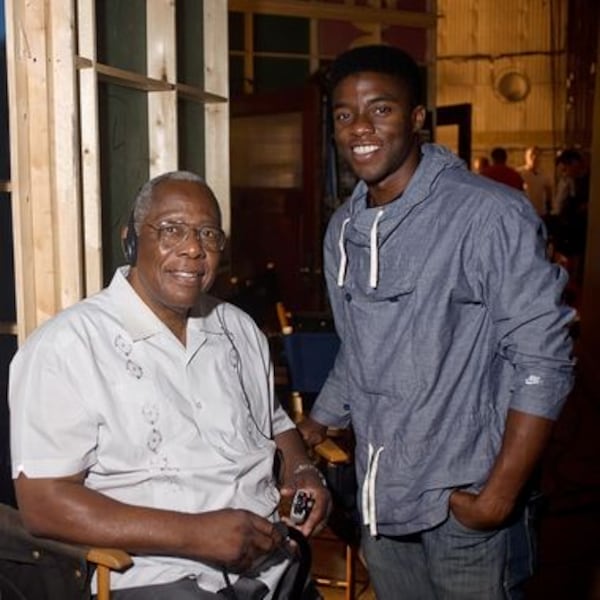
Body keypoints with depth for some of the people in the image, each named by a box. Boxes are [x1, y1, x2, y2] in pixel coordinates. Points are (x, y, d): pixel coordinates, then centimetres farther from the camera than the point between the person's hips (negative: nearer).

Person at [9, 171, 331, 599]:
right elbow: (43, 503, -14)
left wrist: (302, 470, 0)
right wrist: (194, 533, -20)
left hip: (276, 561, 5)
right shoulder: (68, 346, -10)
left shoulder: (240, 328, 11)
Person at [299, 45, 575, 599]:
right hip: (379, 497, 6)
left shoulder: (491, 215, -16)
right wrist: (310, 430, 14)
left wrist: (500, 495, -17)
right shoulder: (342, 230, 6)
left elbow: (542, 361, -16)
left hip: (466, 504, -6)